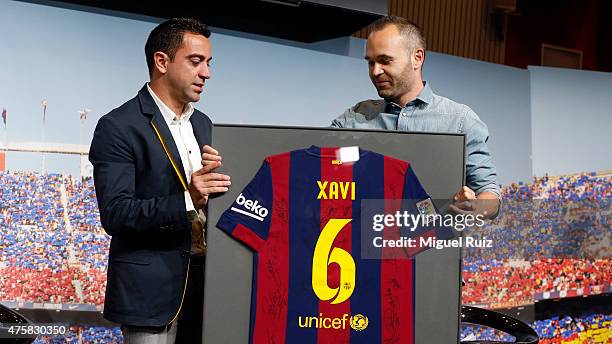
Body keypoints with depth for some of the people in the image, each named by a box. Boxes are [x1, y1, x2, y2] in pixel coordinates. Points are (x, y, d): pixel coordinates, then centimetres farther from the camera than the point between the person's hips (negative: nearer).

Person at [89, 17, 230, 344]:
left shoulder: (202, 124, 12)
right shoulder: (118, 127, -10)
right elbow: (115, 214, -18)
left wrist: (215, 173, -7)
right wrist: (186, 201, -30)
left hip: (205, 277, 7)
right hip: (151, 287, -7)